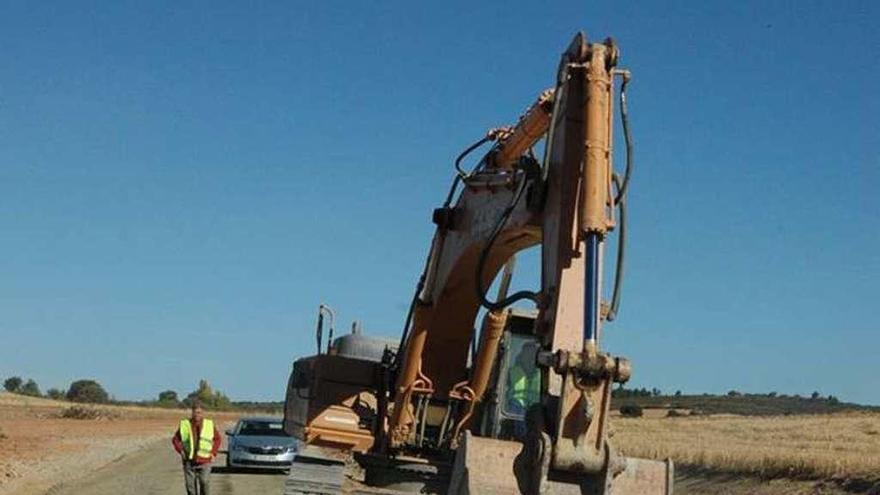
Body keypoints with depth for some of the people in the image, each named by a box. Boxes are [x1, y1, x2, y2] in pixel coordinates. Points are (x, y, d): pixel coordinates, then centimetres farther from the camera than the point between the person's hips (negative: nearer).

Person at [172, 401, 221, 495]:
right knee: (190, 485, 3)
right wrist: (181, 451, -3)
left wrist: (213, 453, 4)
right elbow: (175, 439, 11)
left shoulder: (209, 424, 3)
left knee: (204, 482, -13)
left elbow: (218, 438, 14)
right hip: (189, 461, 1)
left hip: (204, 461, -1)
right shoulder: (184, 425, 1)